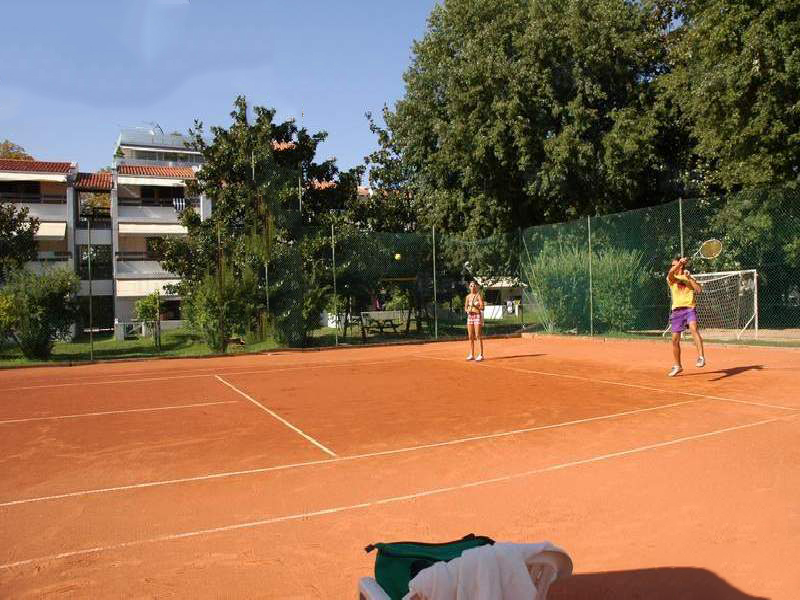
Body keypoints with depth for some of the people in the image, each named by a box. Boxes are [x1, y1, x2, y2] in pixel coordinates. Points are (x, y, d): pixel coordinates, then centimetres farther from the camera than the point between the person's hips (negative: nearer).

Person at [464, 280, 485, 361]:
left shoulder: (478, 295, -5)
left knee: (478, 336, -9)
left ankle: (481, 354, -6)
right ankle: (471, 354, 14)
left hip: (477, 315, -6)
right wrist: (467, 310, -4)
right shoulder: (468, 296, 11)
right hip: (470, 316, 6)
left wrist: (476, 306, -25)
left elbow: (482, 306, -12)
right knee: (471, 336, 7)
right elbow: (465, 307, 16)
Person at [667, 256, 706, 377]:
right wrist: (680, 262, -26)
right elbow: (670, 273, -13)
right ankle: (677, 366, 21)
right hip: (676, 311, 2)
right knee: (675, 339, 5)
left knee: (693, 327, -31)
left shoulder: (690, 278, 14)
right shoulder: (671, 279, 12)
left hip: (689, 309, -2)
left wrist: (689, 277, -7)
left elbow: (699, 290, -3)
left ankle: (701, 357, -38)